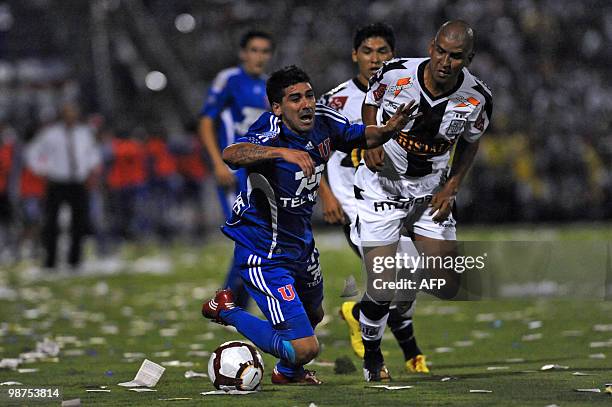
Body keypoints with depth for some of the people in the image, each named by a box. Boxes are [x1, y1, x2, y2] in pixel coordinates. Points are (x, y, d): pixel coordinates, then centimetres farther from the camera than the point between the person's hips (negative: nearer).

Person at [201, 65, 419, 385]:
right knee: (305, 349, -14)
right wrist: (282, 151, -66)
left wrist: (387, 130, -13)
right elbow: (231, 154, -52)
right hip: (266, 255, -9)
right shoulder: (270, 135, -32)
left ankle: (287, 372, 64)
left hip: (300, 243, 9)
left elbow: (360, 137, 9)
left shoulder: (323, 122, -10)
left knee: (313, 314, 33)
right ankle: (226, 310, 7)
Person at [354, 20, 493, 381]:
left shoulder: (477, 99, -15)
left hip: (431, 188, 3)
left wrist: (451, 188, -6)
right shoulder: (395, 74, -21)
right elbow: (371, 102, 3)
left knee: (448, 286, -2)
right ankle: (371, 355, 19)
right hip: (382, 184, -3)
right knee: (381, 291, -10)